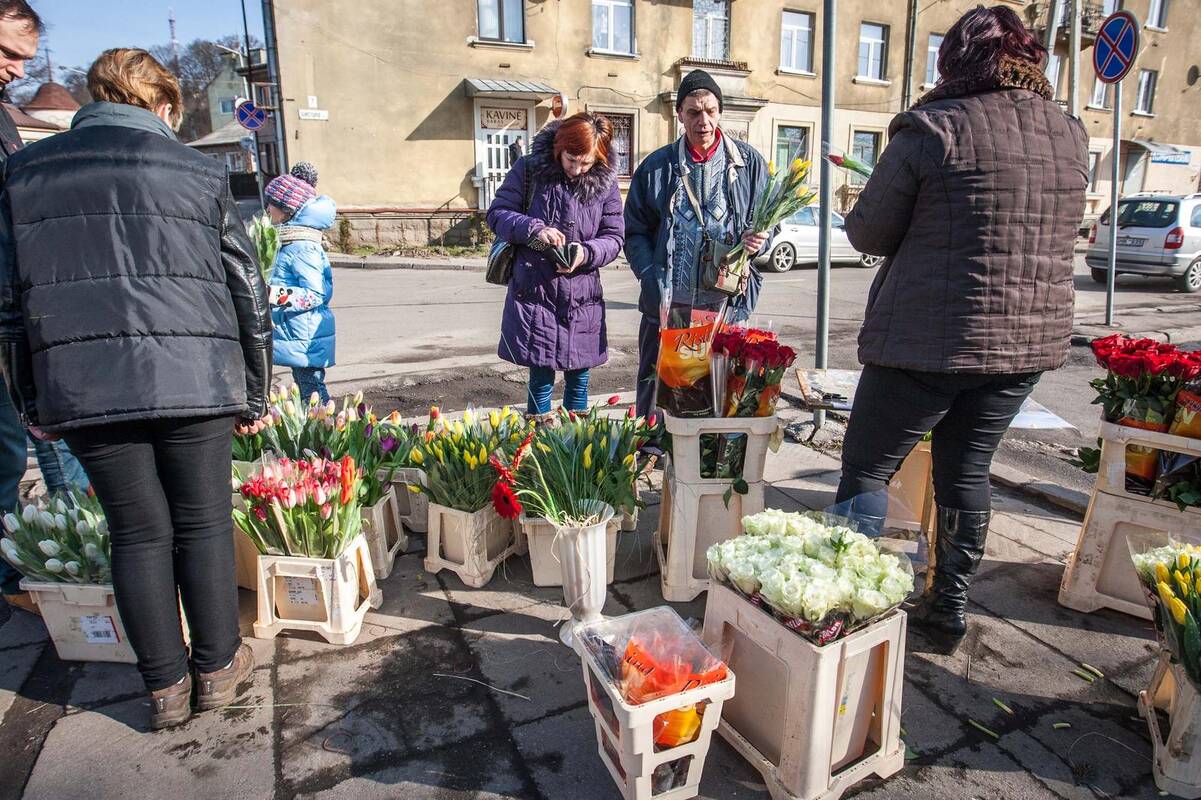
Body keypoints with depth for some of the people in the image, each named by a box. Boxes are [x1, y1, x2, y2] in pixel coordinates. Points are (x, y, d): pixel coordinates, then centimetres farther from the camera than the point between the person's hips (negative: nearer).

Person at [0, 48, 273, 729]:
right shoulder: (199, 172, 7)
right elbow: (247, 290, 6)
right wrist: (255, 394, 12)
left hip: (82, 386, 2)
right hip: (193, 380, -1)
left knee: (137, 531, 11)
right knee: (203, 522, 10)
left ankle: (165, 687, 22)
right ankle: (218, 667, 24)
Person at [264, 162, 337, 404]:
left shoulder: (301, 247, -18)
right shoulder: (293, 241, 14)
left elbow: (316, 293, -23)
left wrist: (278, 295, -30)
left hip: (305, 336, -10)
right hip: (301, 335, 10)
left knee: (312, 390, -4)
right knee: (310, 388, 15)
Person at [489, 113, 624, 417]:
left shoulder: (605, 181, 1)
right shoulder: (530, 169, -3)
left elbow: (614, 236, 4)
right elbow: (497, 214, 0)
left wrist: (586, 253, -17)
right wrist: (534, 229, -18)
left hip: (583, 298, 2)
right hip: (534, 293, -2)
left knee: (578, 378, 11)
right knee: (541, 379, 2)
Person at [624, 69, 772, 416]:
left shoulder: (749, 162, 8)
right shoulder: (657, 166, 8)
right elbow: (635, 231, 8)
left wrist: (758, 239, -10)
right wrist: (650, 276, -9)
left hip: (726, 305, 0)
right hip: (667, 306, 0)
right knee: (654, 394, 6)